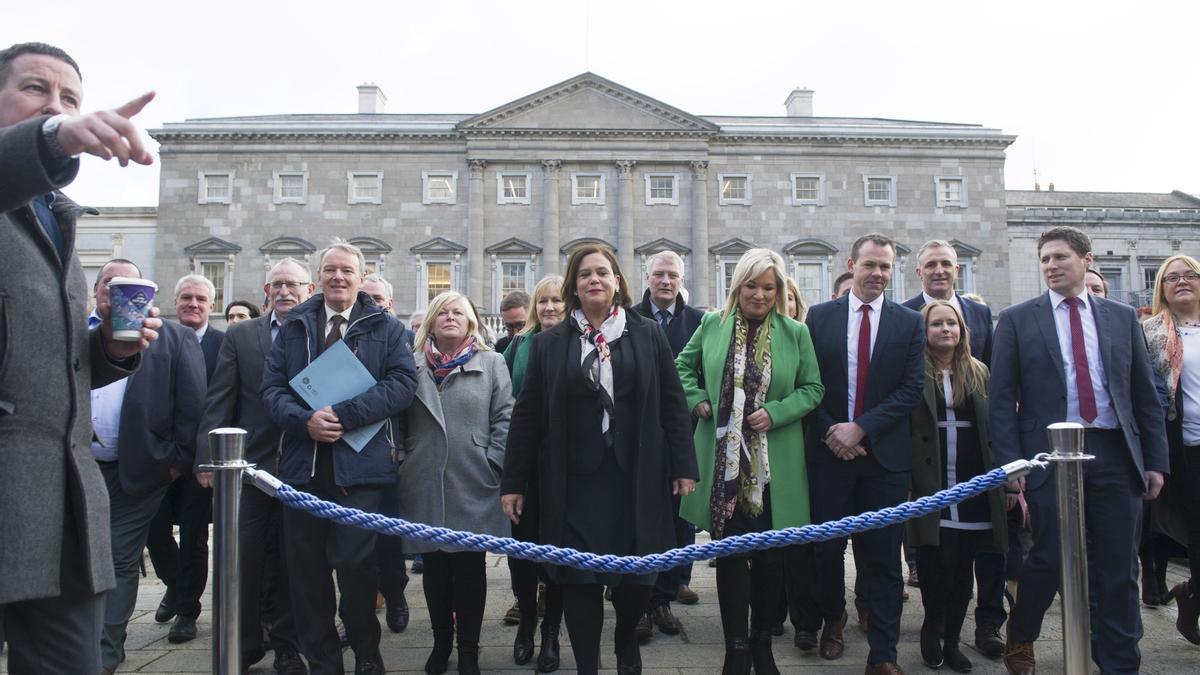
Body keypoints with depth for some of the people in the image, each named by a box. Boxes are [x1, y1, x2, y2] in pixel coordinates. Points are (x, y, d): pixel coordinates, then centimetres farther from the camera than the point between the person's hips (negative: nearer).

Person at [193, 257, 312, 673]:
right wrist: (208, 458, -5)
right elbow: (218, 401, 3)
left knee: (290, 563, 7)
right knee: (243, 560, 6)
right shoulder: (240, 336, 7)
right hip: (251, 465, 2)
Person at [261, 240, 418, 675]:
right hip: (303, 461, 3)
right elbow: (272, 386, 8)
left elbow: (402, 383, -6)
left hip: (359, 462, -3)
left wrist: (343, 415, -15)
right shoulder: (293, 325, 15)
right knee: (305, 566, 6)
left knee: (354, 561, -7)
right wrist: (304, 420, -12)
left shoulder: (386, 327, 7)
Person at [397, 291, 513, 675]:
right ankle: (440, 642, 24)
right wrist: (403, 463, 0)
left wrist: (492, 463, -7)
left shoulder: (491, 363, 6)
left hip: (472, 485, -2)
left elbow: (504, 417, 1)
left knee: (470, 567, 3)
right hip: (424, 485, 2)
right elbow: (399, 418, 9)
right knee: (434, 566, 9)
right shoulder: (413, 365, 10)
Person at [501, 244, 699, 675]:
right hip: (573, 481, 0)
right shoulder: (548, 344, 5)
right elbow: (527, 416, 4)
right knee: (579, 579, 3)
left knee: (637, 575, 4)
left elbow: (673, 404, 6)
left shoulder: (648, 336, 6)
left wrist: (684, 466, 1)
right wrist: (513, 482, 2)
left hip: (636, 478, 0)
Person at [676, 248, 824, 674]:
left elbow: (812, 389, 3)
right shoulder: (712, 325, 4)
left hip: (773, 467, 0)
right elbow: (683, 367, 16)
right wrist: (697, 400, -1)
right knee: (729, 555, 4)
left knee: (770, 558, 8)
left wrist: (775, 412, -12)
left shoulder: (796, 333, 2)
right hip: (723, 462, 0)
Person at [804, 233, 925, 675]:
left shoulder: (909, 323, 2)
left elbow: (911, 389, -4)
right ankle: (833, 619, 37)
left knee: (883, 556, 3)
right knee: (828, 546, 12)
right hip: (829, 450, 1)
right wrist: (830, 432, -9)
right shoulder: (820, 317, 3)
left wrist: (861, 428, -13)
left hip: (884, 454, 0)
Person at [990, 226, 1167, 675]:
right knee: (1048, 560, 1)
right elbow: (1002, 398, -1)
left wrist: (1156, 461, 7)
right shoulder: (1017, 320, 3)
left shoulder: (1123, 317, 11)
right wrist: (1010, 462, -8)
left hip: (1115, 453, 3)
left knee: (1119, 568, 6)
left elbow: (1145, 394, 12)